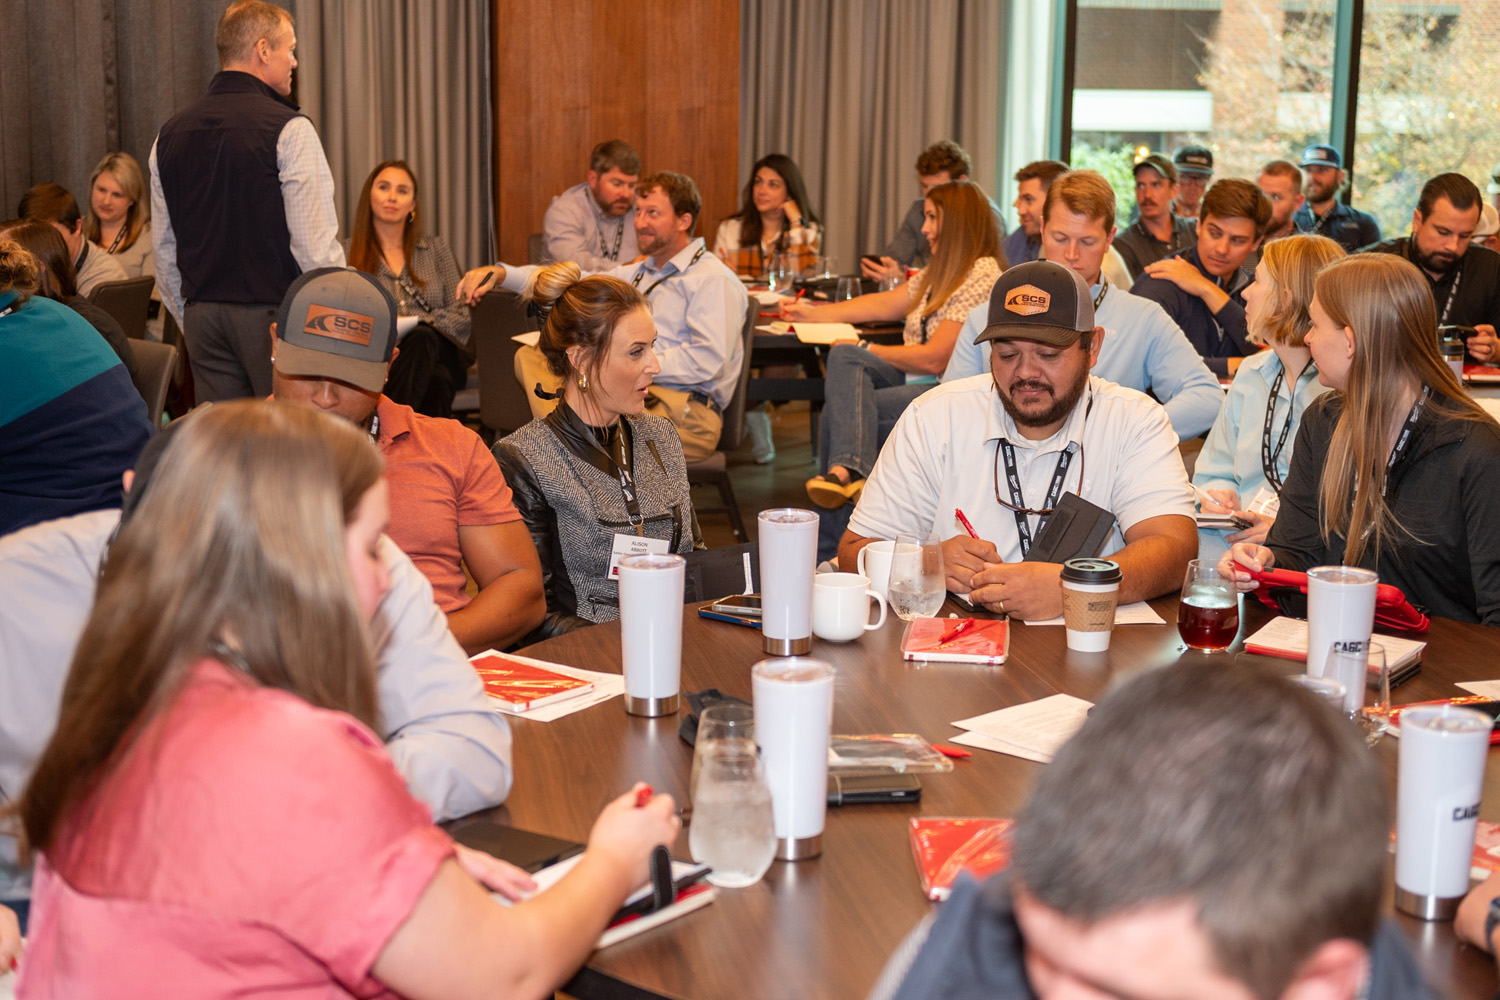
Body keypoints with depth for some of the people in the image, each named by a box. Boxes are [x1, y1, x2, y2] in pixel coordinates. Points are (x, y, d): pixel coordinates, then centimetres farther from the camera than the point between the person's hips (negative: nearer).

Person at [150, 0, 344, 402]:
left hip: (203, 313, 6)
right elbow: (316, 247, -14)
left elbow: (163, 249, 15)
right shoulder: (288, 130, -9)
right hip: (274, 315, -6)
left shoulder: (170, 133, 11)